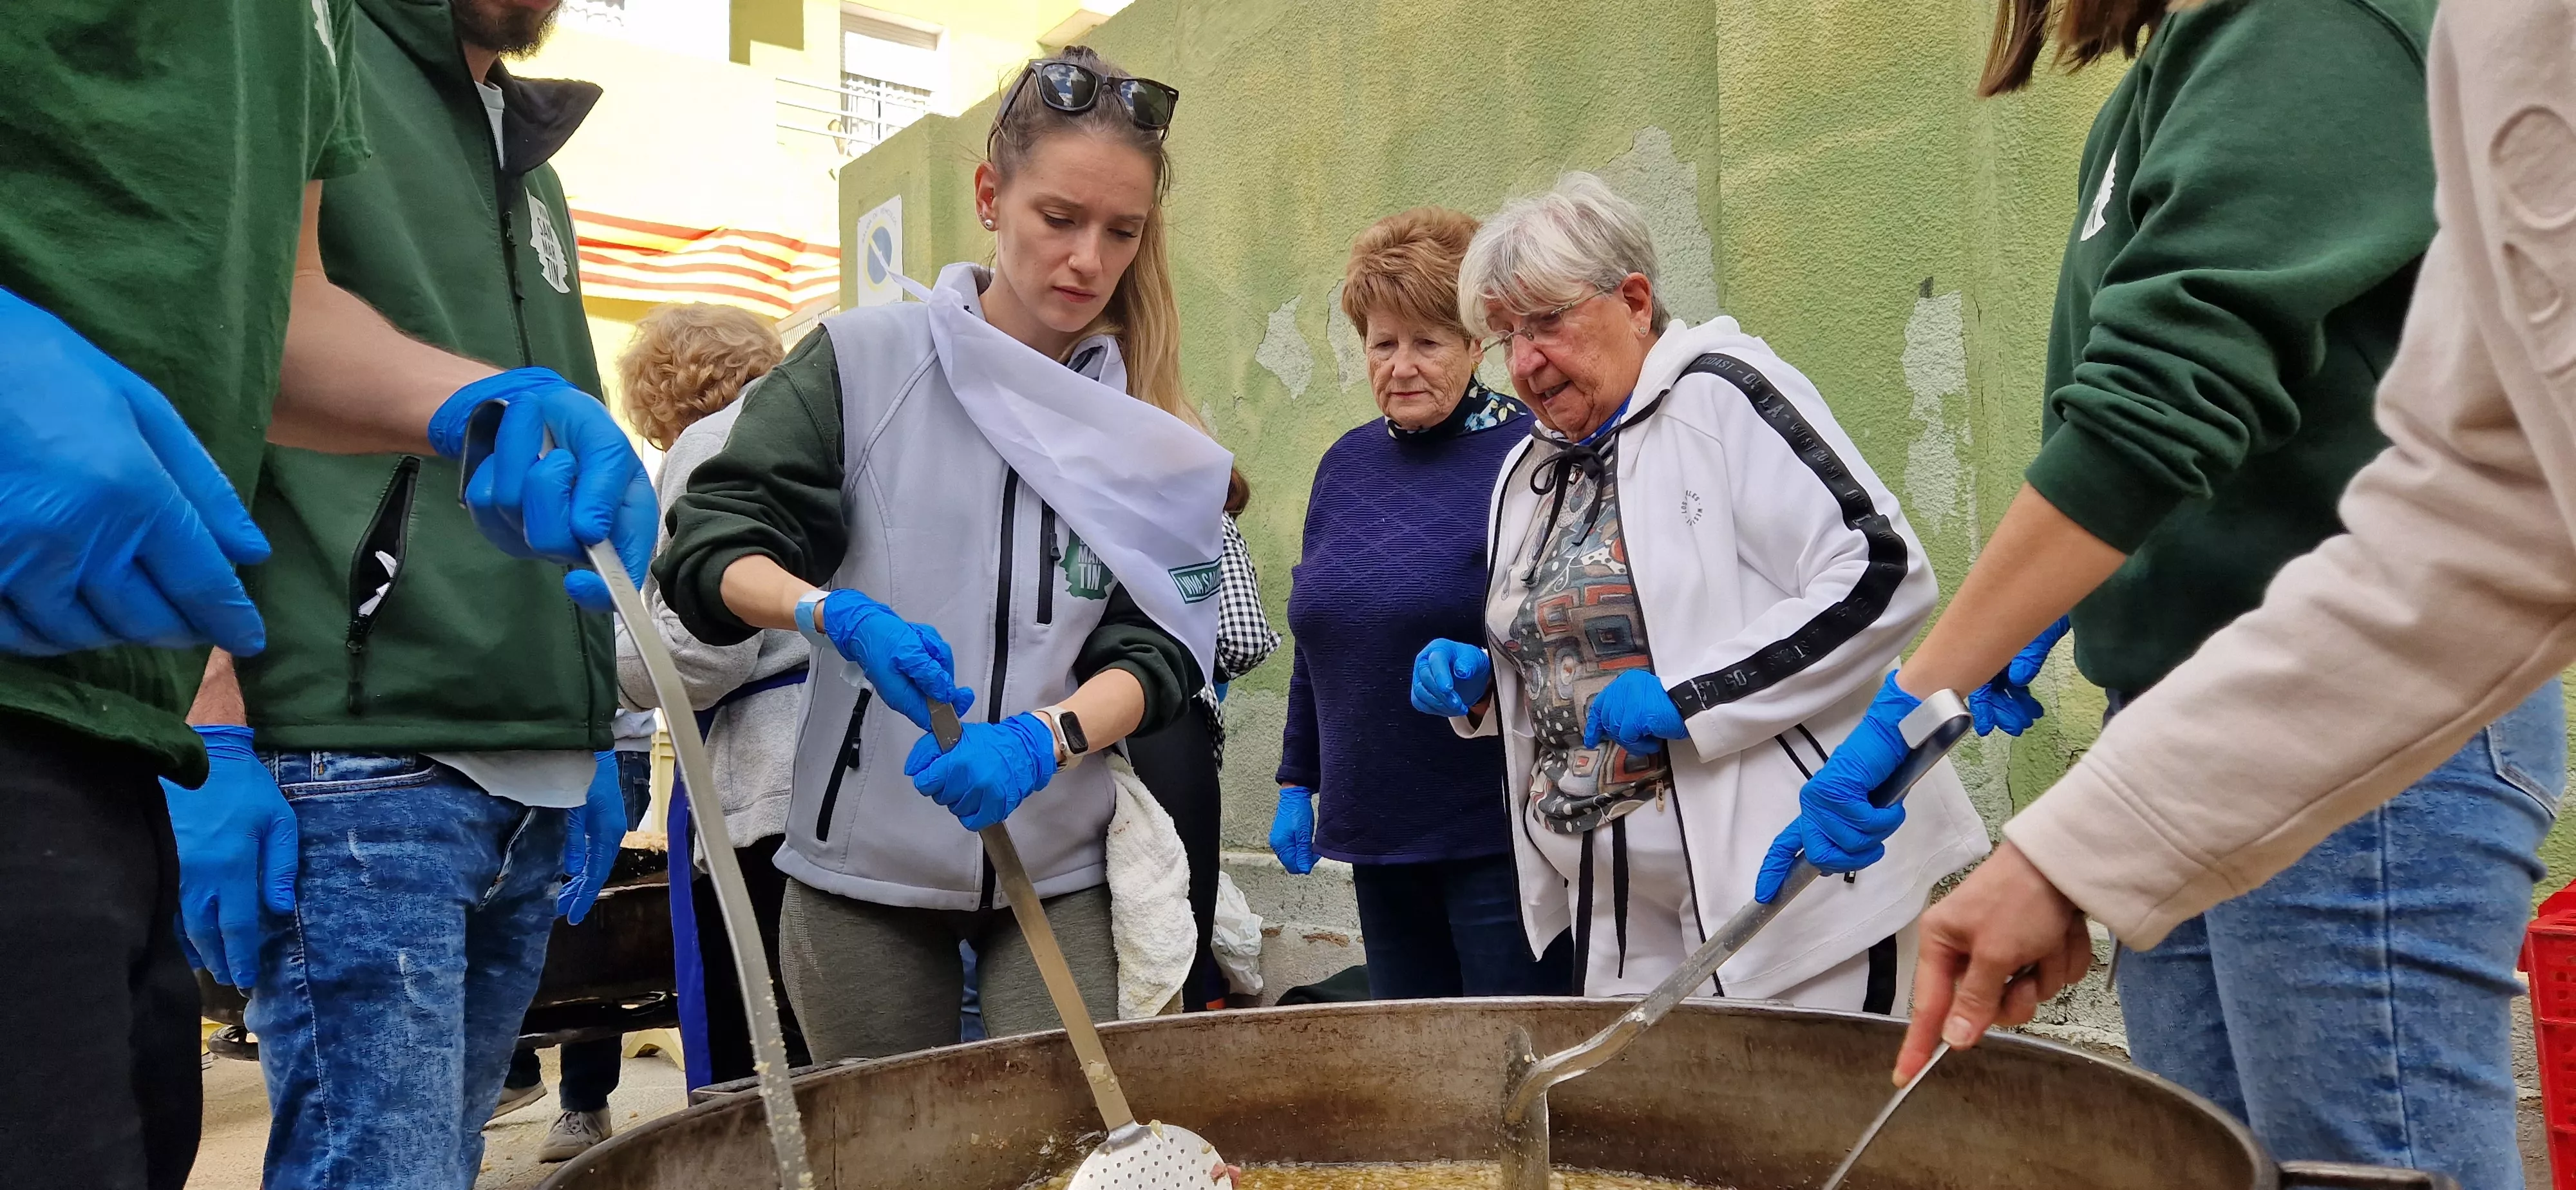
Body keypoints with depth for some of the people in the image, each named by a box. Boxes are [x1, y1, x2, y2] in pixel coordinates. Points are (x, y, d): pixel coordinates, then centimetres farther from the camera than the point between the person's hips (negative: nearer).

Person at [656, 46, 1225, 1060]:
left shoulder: (1146, 429, 3)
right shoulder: (868, 359, -2)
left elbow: (1161, 647, -2)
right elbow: (709, 547, -5)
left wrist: (1042, 742, -21)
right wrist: (836, 617, -25)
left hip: (1062, 866, 1)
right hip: (863, 861, -1)